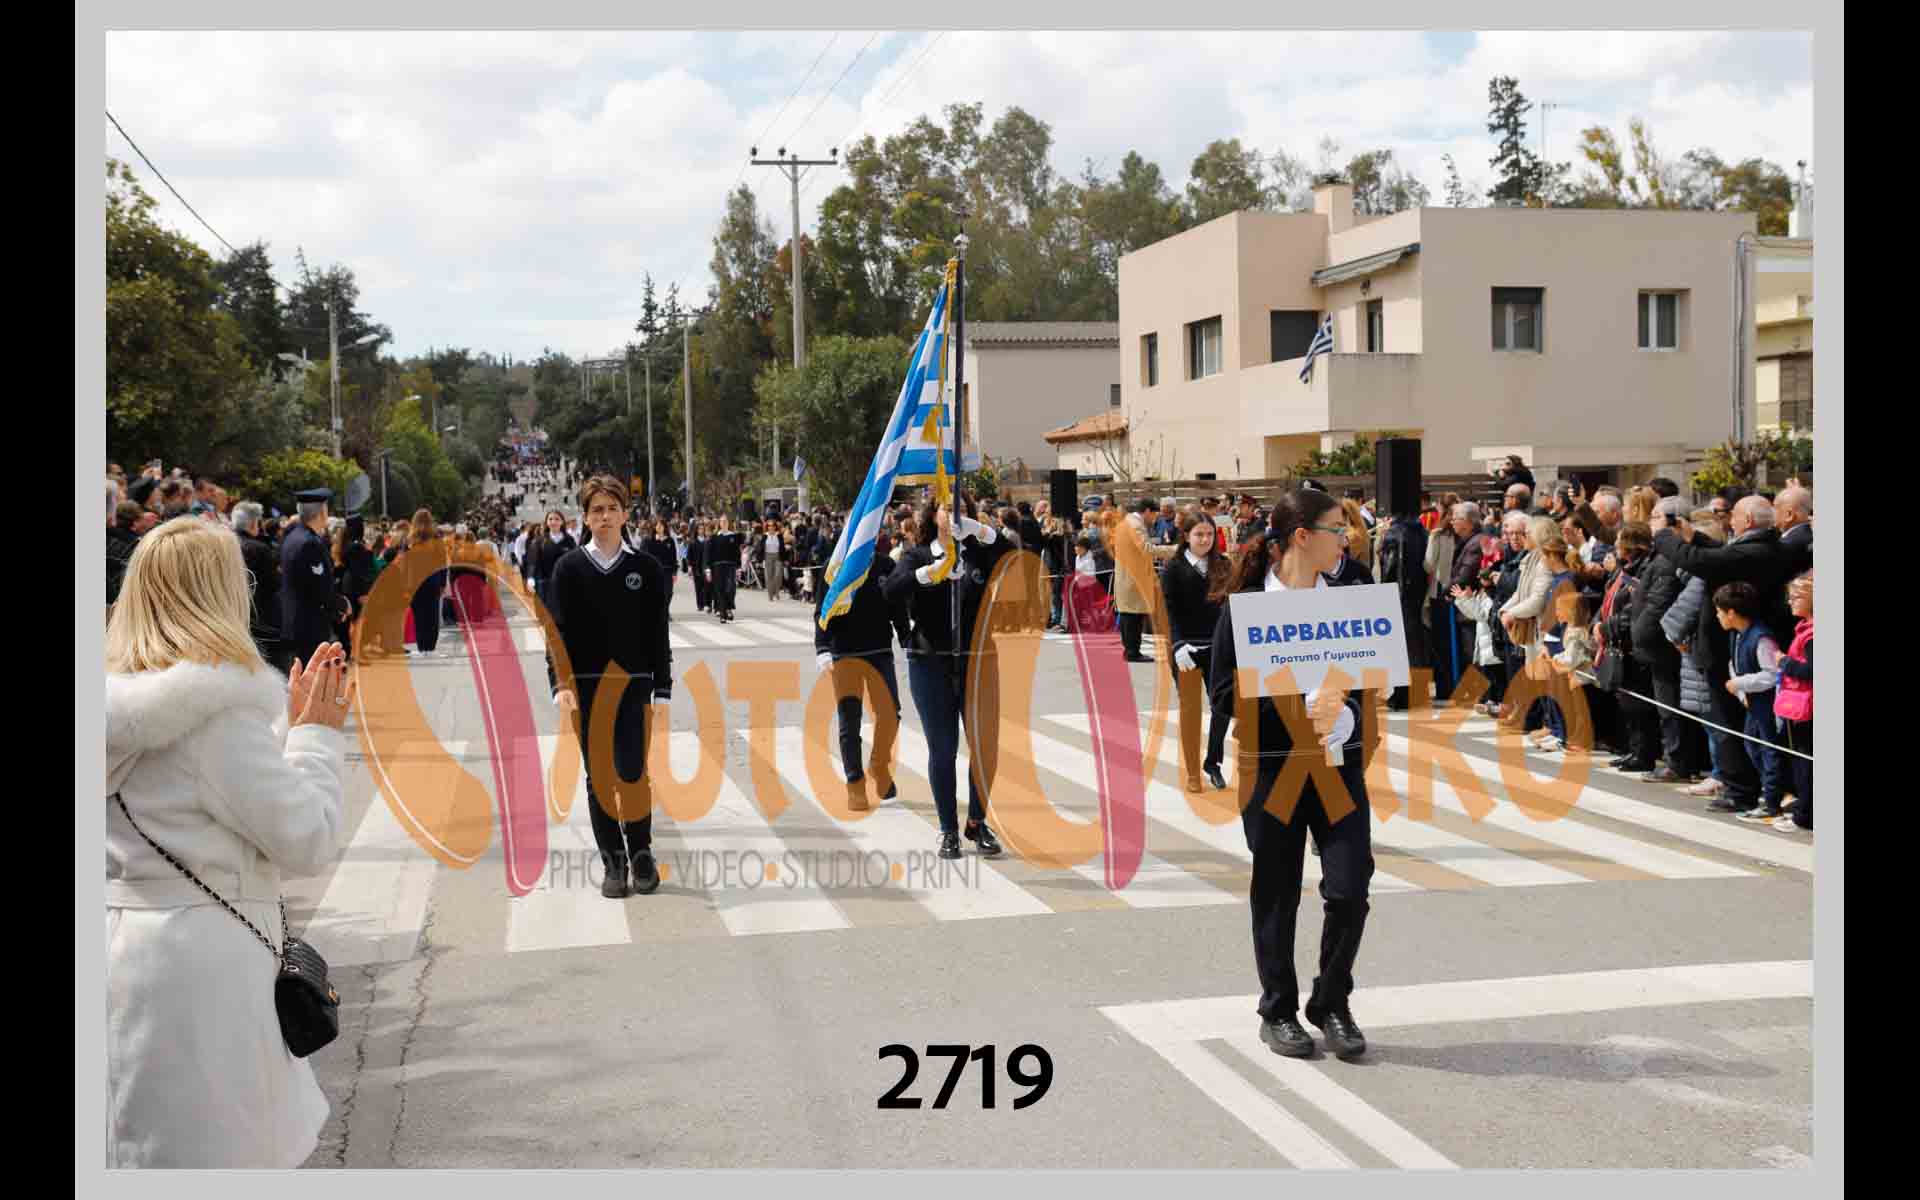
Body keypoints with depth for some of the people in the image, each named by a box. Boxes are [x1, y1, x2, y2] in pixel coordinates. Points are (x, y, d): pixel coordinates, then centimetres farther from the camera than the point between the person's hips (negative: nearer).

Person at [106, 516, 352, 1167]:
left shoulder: (128, 699, 8)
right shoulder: (218, 709, -18)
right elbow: (310, 840, -14)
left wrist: (291, 719, 16)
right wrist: (318, 732, -2)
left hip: (134, 951, 9)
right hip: (198, 965, -9)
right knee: (208, 1147, 2)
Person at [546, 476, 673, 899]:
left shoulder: (646, 568, 2)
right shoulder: (569, 567, 3)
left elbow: (658, 633, 3)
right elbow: (558, 631, 1)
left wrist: (662, 688, -1)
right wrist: (560, 684, -10)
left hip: (633, 684, -1)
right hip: (586, 685, 1)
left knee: (632, 774, -5)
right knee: (598, 777, 5)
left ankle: (642, 855, 13)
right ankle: (613, 863, 13)